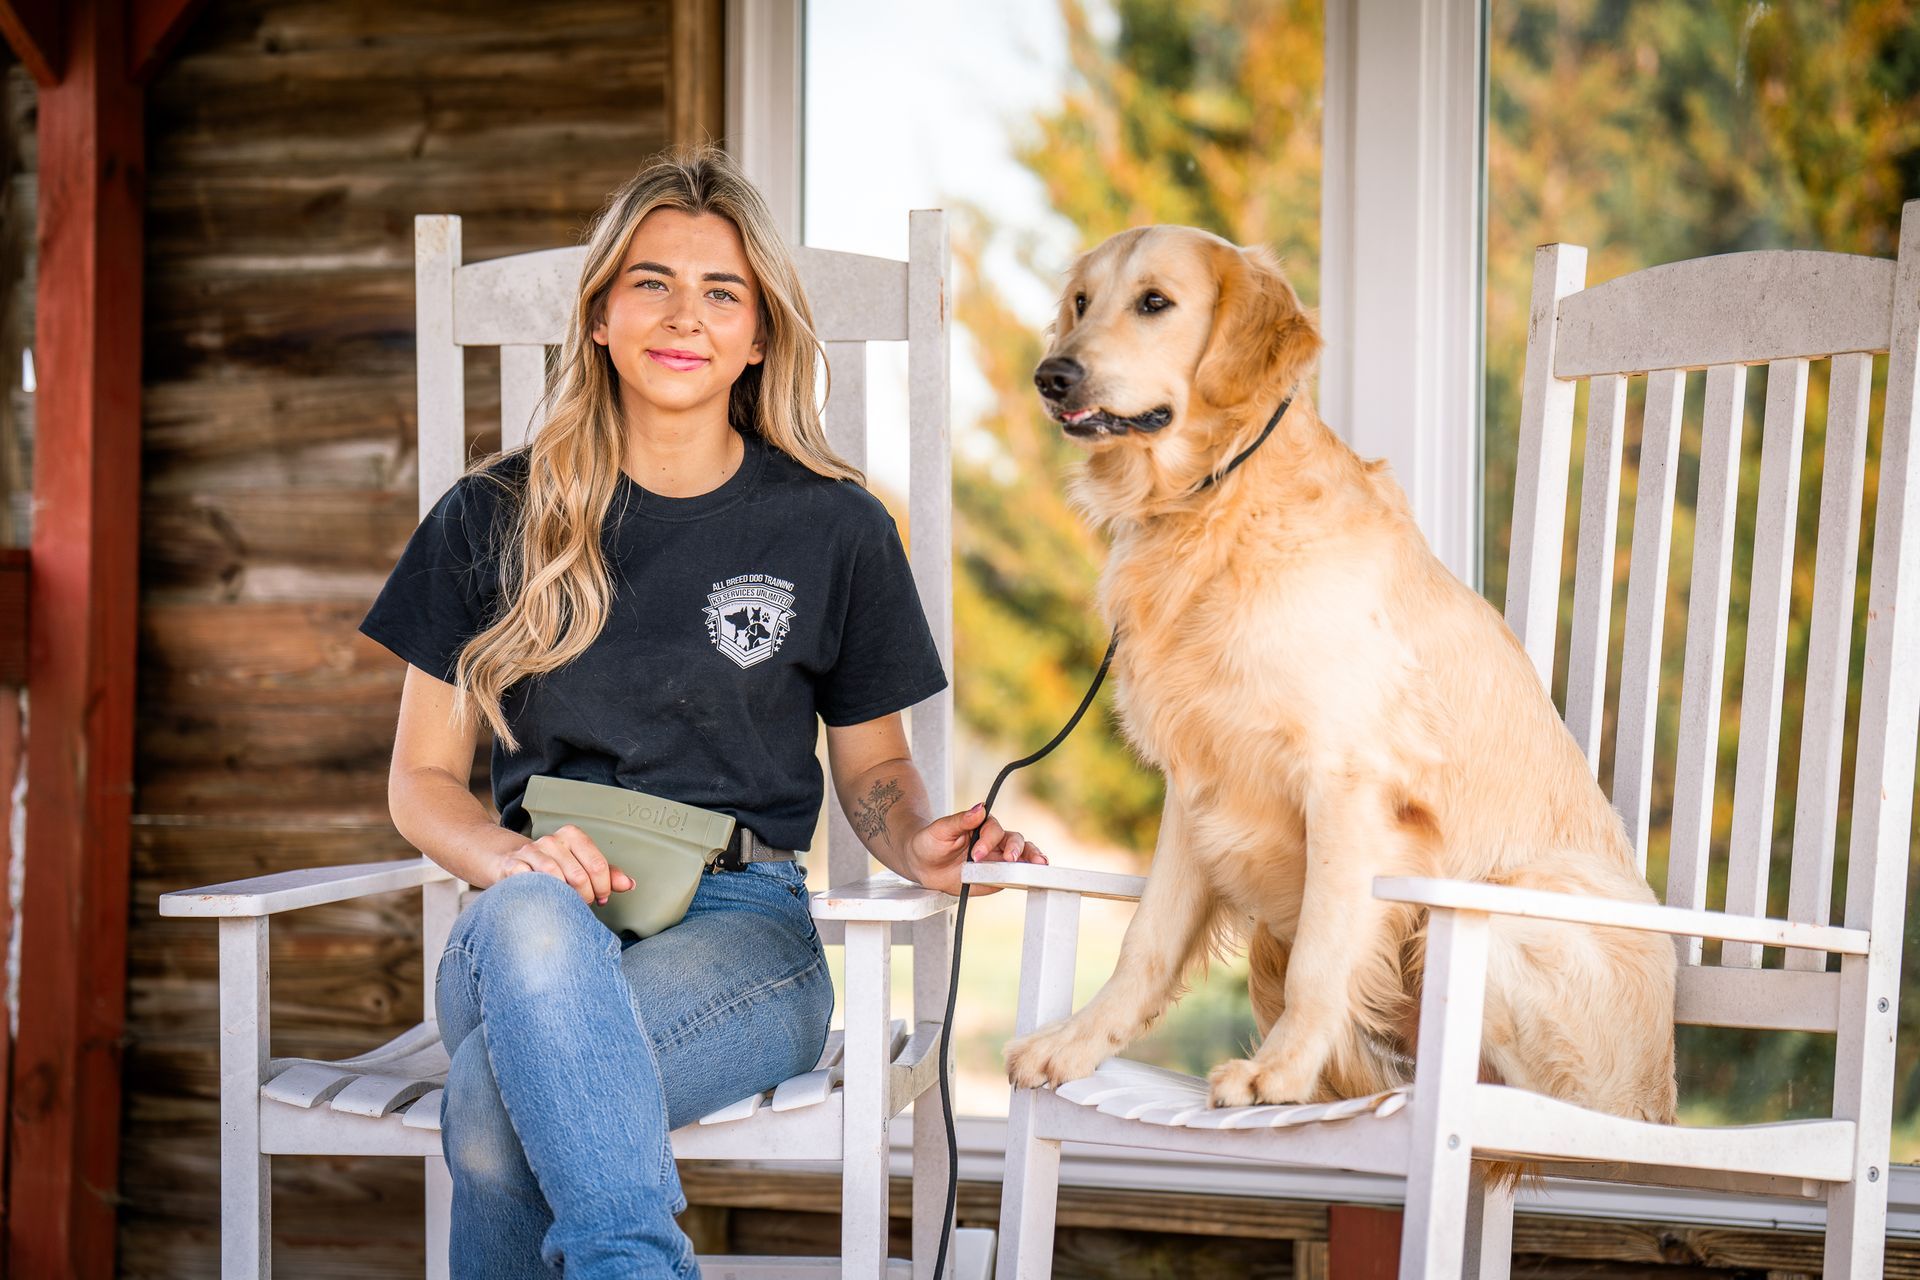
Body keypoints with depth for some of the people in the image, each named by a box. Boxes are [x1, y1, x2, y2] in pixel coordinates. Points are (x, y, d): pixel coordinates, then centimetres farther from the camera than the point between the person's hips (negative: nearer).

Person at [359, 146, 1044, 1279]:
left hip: (740, 930, -1)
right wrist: (515, 860, -12)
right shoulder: (494, 521, 8)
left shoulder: (835, 529, 7)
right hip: (530, 934, 2)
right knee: (531, 916, -39)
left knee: (495, 1102, -34)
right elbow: (422, 779, 11)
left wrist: (921, 842, -8)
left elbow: (872, 767, 16)